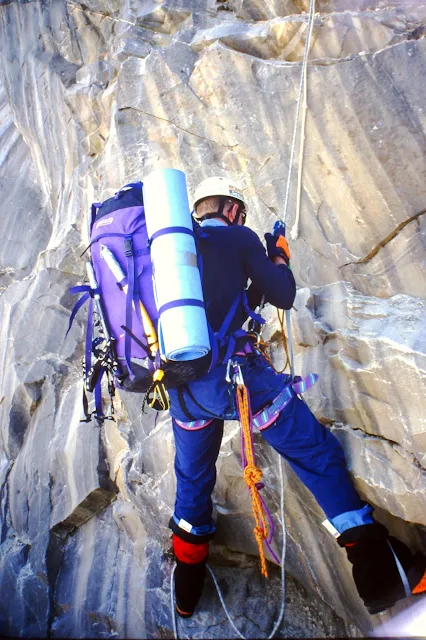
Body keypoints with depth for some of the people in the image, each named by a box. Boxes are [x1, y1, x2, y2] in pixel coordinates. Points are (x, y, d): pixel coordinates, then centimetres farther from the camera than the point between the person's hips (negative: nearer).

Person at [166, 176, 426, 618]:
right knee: (318, 454, 10)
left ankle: (186, 591, 40)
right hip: (234, 373, -6)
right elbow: (283, 296, 6)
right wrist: (278, 257, 22)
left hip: (181, 385, 6)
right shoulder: (239, 237, 4)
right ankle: (382, 574, 17)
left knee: (192, 477, 25)